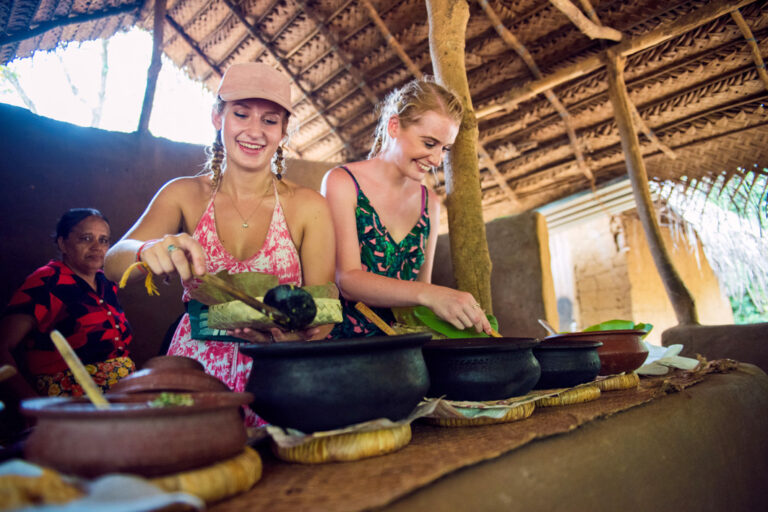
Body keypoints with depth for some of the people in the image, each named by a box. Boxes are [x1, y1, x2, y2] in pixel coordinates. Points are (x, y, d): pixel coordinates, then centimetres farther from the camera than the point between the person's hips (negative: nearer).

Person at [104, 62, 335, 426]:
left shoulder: (308, 207, -2)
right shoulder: (185, 195, 4)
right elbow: (113, 263, -8)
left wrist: (287, 334, -24)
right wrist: (149, 251, -30)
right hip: (194, 370, 2)